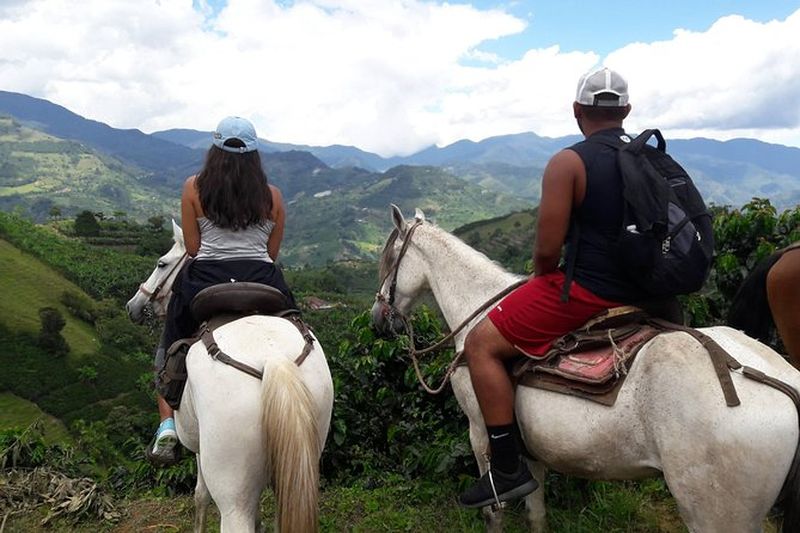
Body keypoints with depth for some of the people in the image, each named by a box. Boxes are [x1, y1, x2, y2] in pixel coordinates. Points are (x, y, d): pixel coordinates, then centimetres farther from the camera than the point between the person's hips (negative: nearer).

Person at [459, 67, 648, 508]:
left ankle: (507, 469, -2)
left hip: (586, 291, -8)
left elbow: (546, 249, -16)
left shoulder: (568, 162, -13)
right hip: (642, 290, 9)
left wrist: (542, 277, 6)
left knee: (481, 344, -2)